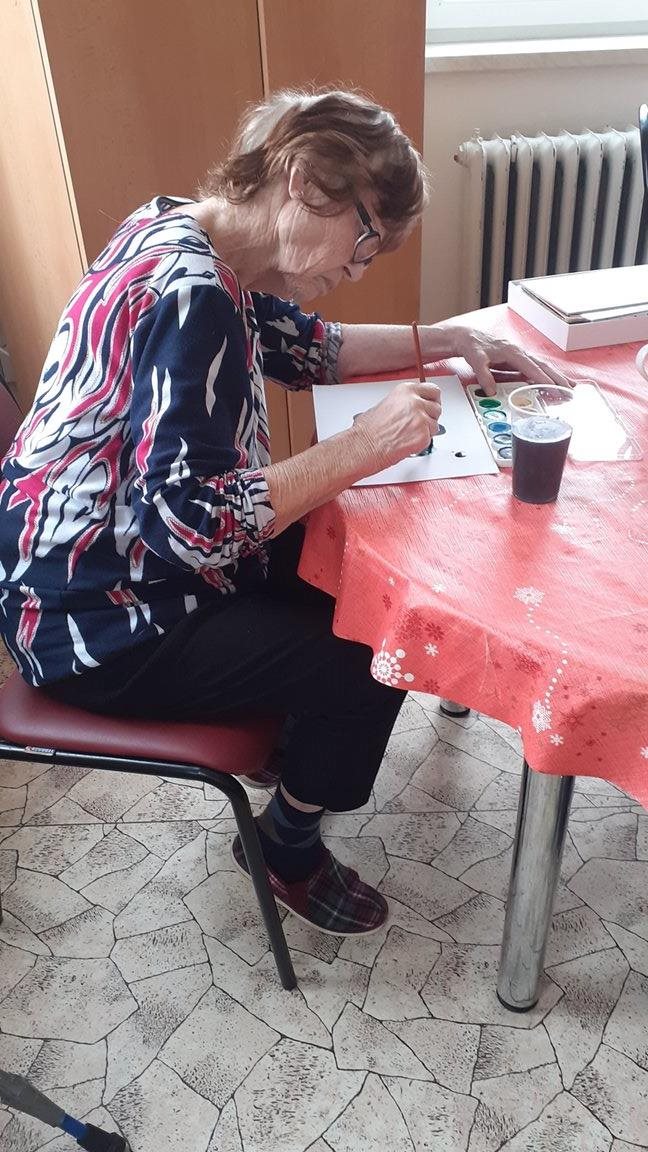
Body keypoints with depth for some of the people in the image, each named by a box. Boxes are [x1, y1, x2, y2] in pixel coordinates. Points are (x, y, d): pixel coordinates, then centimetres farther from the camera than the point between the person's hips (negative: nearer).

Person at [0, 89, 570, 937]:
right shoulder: (188, 293, -28)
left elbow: (303, 346, 16)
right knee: (373, 657, -7)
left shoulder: (192, 239, 3)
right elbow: (197, 522, -33)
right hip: (101, 620, -10)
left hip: (134, 551, 10)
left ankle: (293, 780, 31)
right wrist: (366, 445, -25)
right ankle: (288, 848, 21)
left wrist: (444, 341, 7)